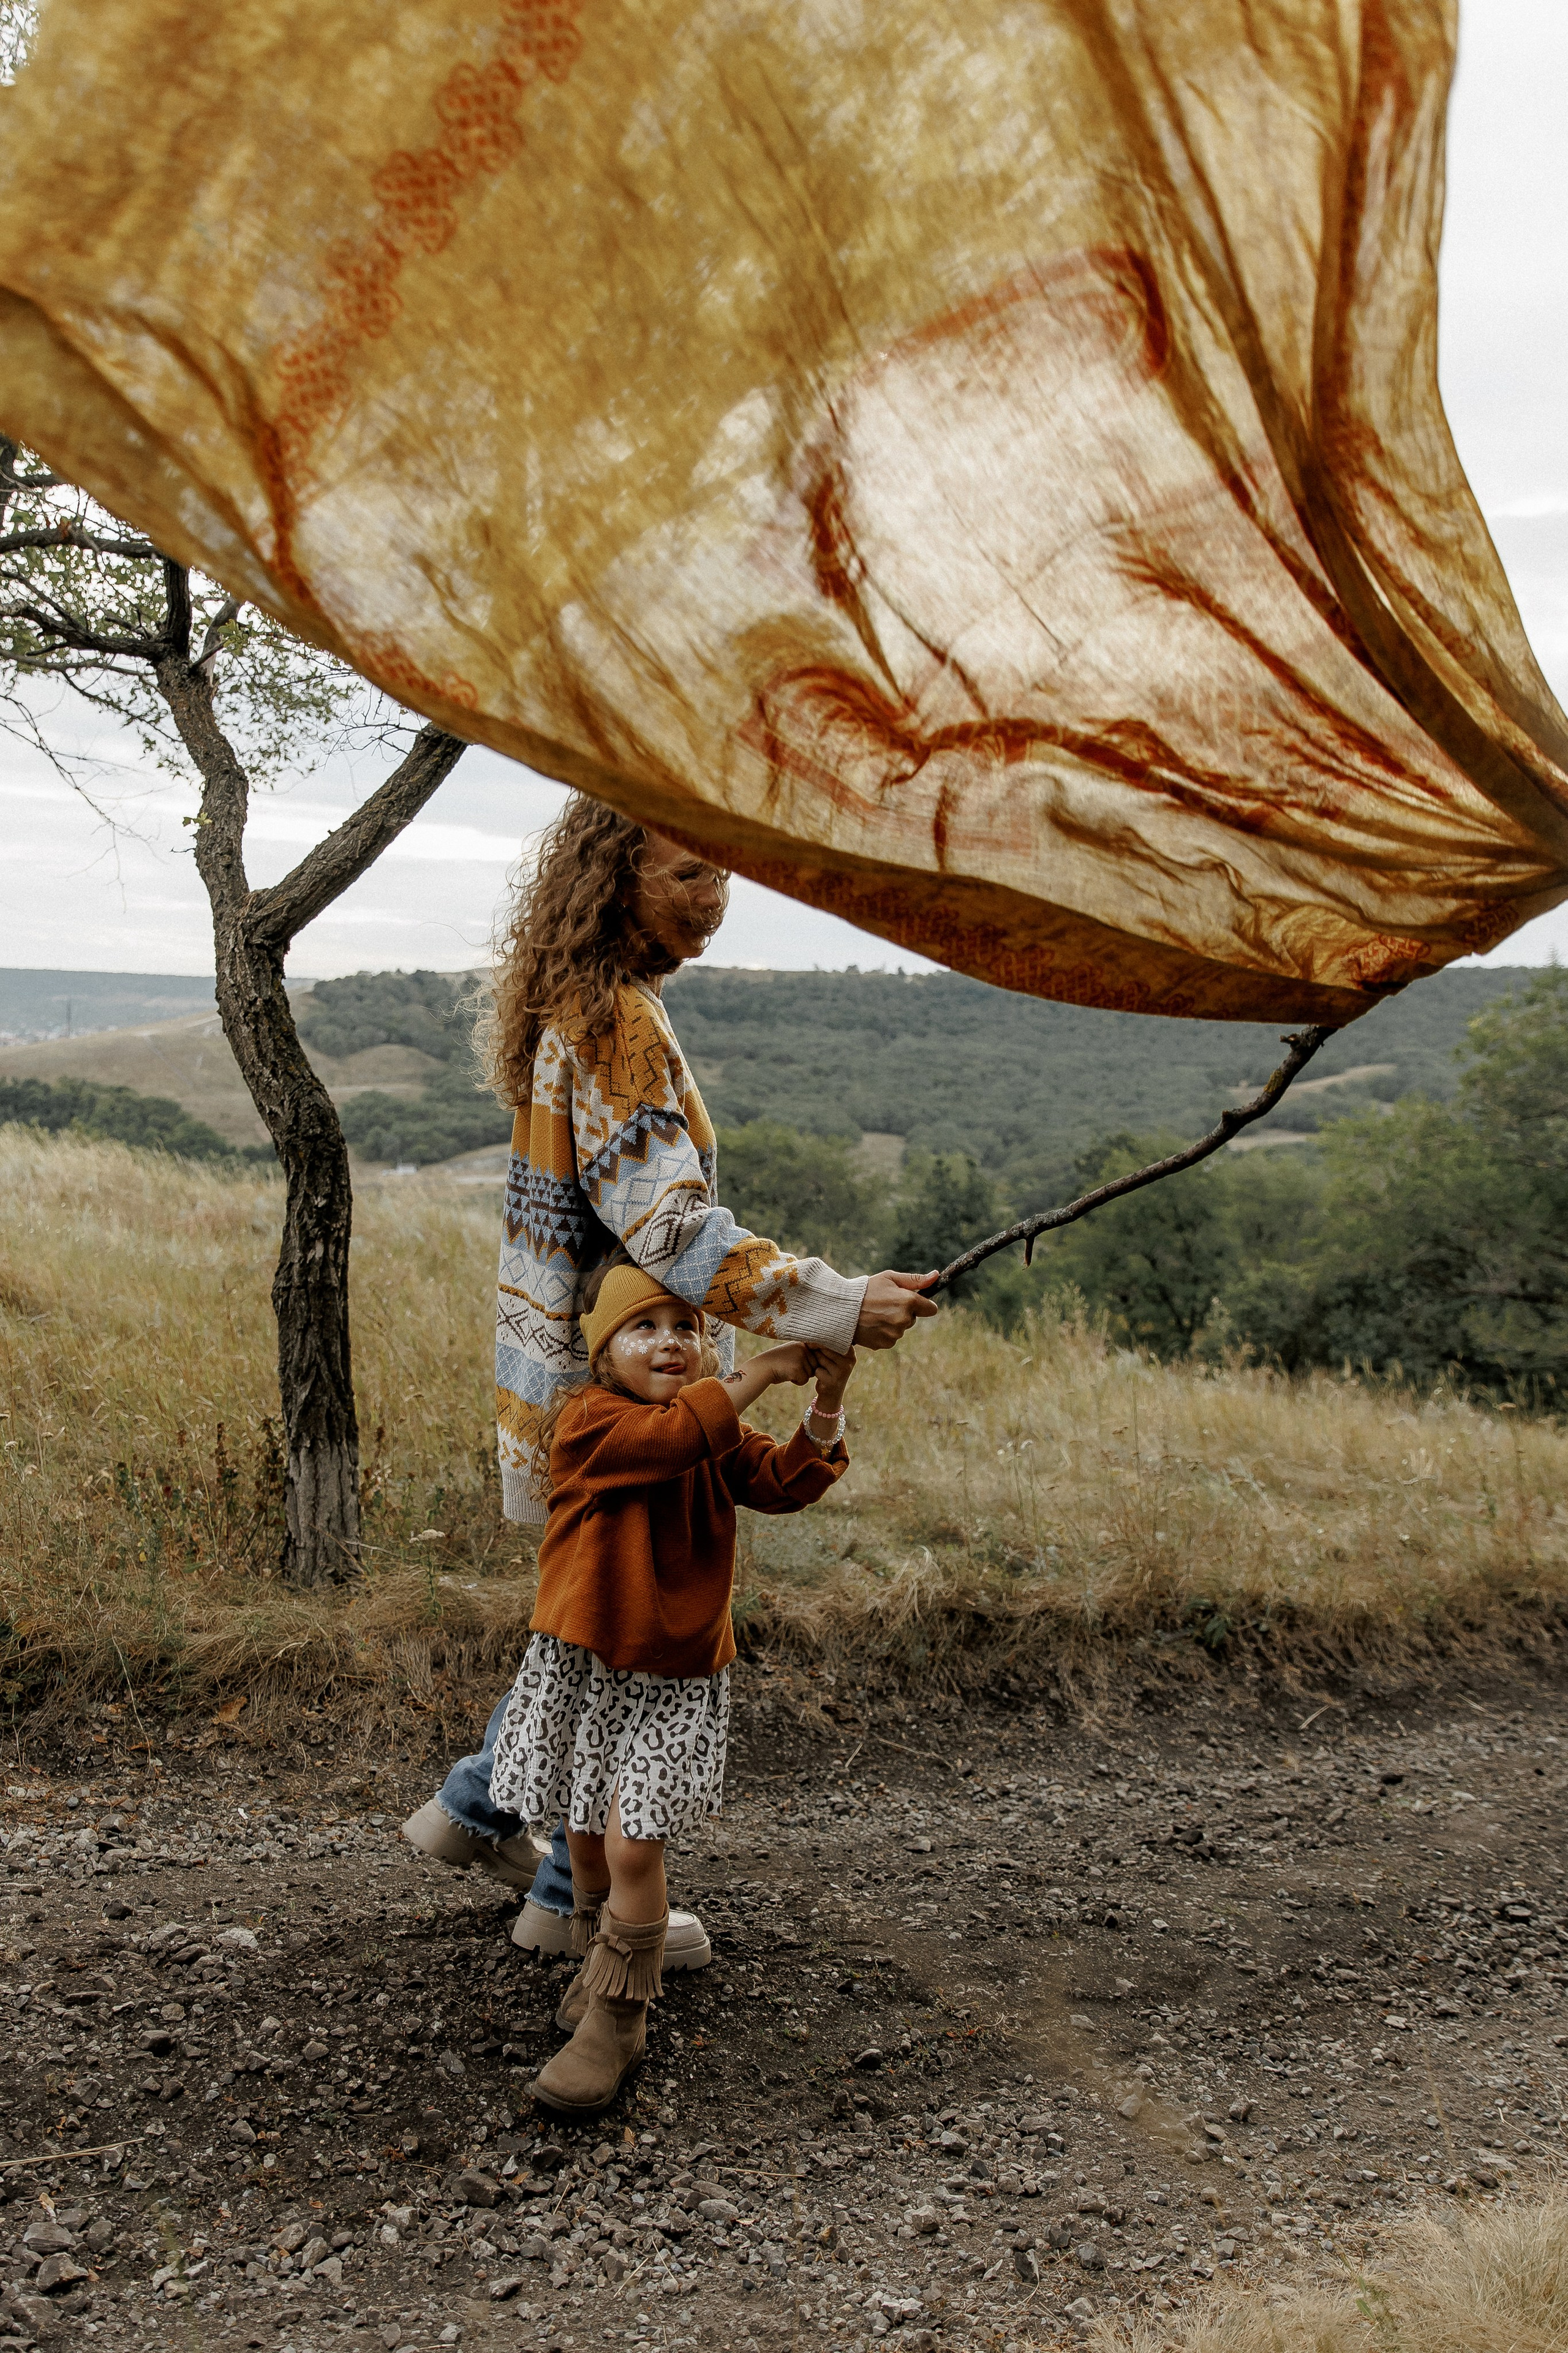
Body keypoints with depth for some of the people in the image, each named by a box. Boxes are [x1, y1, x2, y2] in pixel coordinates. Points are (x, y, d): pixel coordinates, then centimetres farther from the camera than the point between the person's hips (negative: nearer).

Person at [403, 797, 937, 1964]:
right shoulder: (617, 1021, -20)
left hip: (576, 1364, 10)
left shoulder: (588, 1007, 12)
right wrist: (832, 1306, -34)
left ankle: (473, 1811, 36)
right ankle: (578, 1899, 22)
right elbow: (667, 1221, -29)